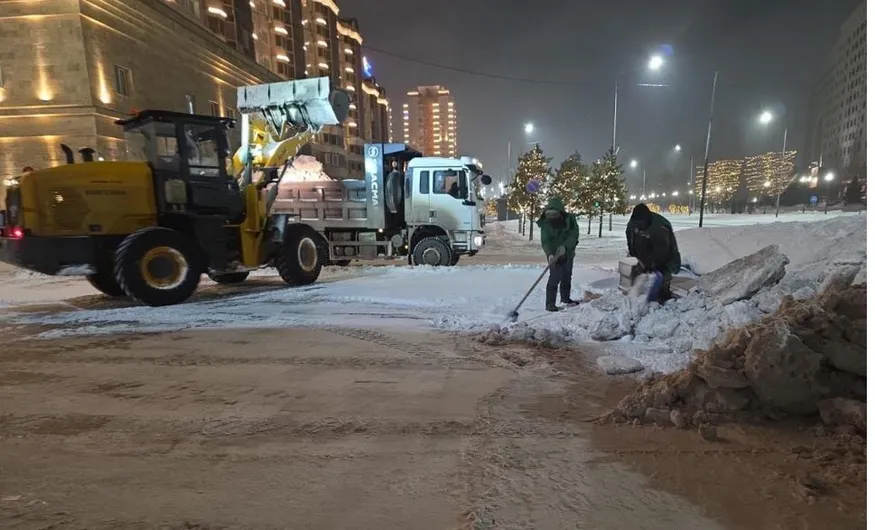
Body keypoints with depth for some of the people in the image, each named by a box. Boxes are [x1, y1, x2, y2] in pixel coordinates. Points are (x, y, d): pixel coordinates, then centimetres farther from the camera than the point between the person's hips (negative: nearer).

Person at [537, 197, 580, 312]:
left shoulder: (570, 219, -11)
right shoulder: (545, 223, -15)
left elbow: (574, 234, -18)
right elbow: (545, 241, -22)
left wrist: (565, 246, -32)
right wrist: (550, 254, -38)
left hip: (568, 253, 4)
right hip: (554, 254, -3)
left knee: (567, 277, 16)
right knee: (555, 277, -13)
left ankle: (565, 298, 36)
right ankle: (550, 303, -8)